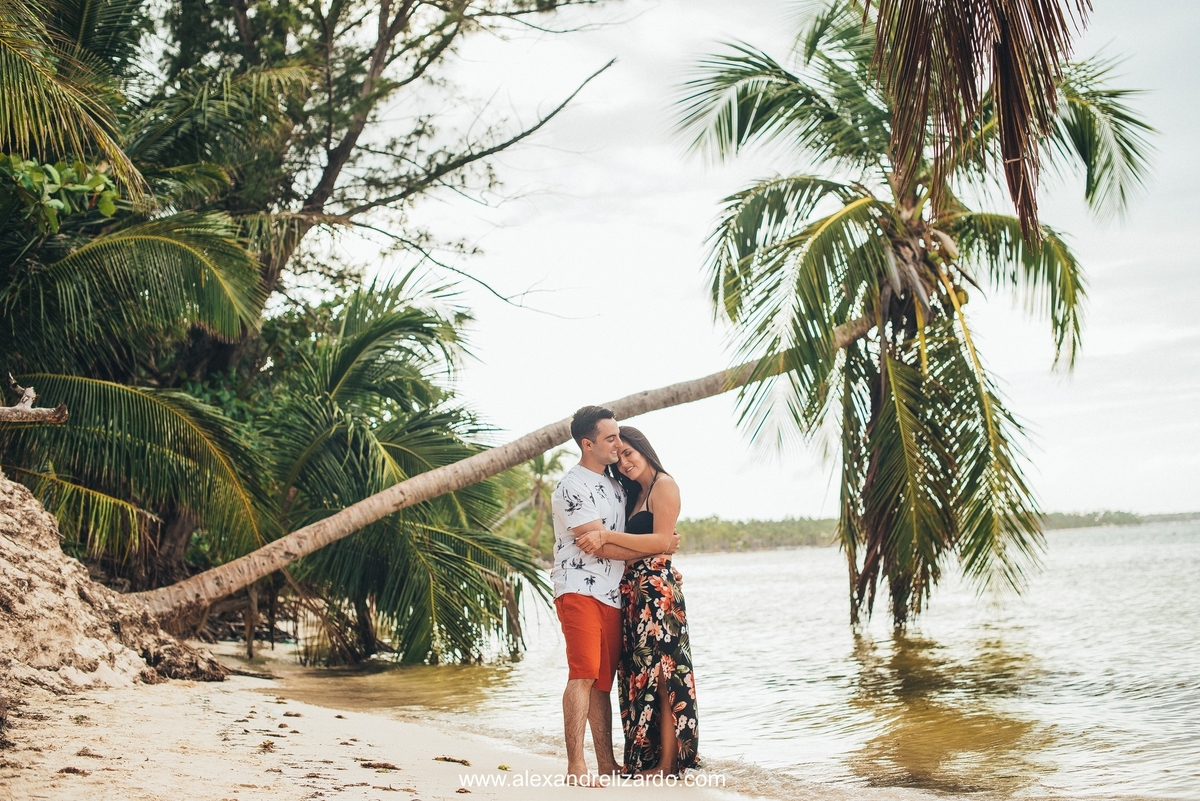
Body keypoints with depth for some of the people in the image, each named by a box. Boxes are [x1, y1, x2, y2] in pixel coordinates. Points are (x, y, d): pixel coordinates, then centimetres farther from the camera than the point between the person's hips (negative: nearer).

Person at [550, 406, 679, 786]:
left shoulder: (615, 484, 17)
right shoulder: (571, 488, -9)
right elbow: (600, 546, -13)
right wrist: (656, 548, -6)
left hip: (612, 594, 8)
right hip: (579, 591, -7)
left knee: (603, 682, 8)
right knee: (583, 675, -14)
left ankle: (606, 762, 10)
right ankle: (575, 766, -14)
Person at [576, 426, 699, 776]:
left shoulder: (663, 484, -5)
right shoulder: (635, 493, 22)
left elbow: (662, 541, -16)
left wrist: (608, 536, -19)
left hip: (657, 587, -9)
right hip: (634, 590, 9)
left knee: (659, 671, -6)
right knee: (640, 673, 7)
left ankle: (668, 763, -3)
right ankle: (644, 758, 11)